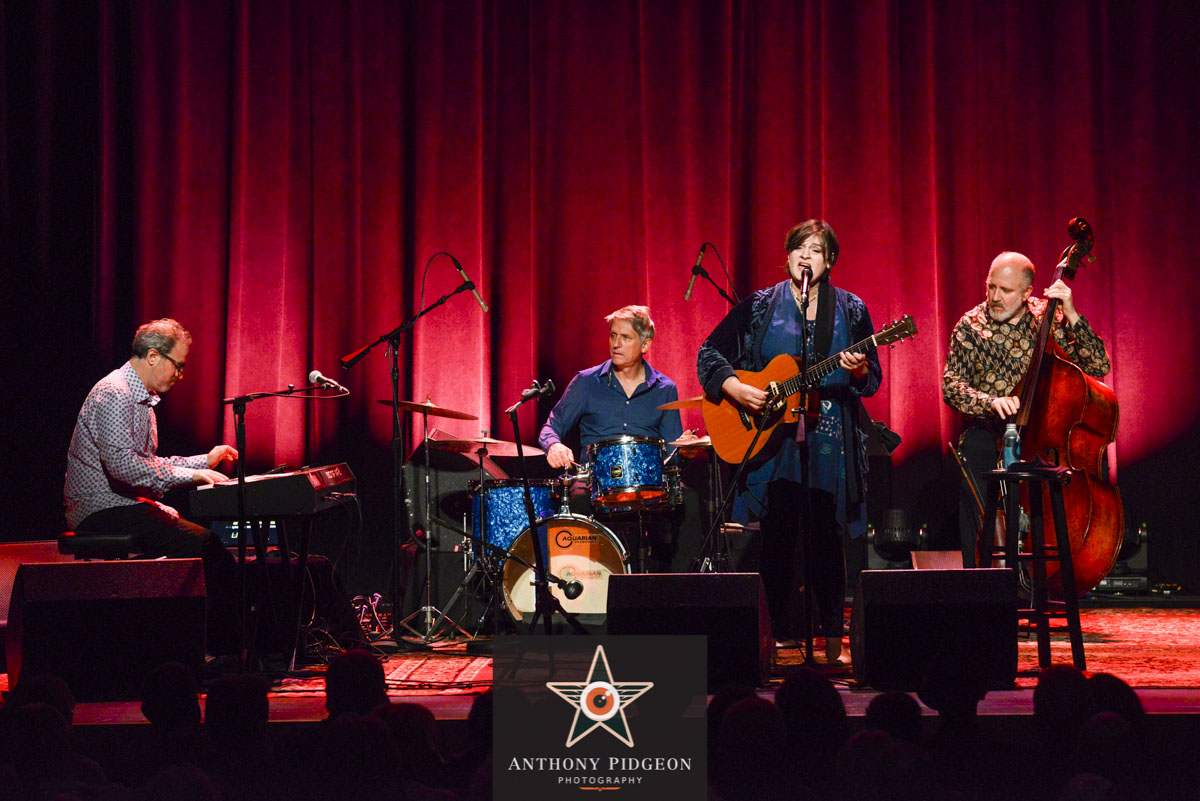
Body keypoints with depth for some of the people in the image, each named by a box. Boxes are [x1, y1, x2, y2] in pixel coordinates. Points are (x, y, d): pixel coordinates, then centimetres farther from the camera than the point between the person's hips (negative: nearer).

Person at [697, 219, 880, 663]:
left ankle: (832, 642, 7)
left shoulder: (851, 310, 8)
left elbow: (873, 379, 8)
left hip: (829, 438, 0)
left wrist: (858, 370, -14)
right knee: (777, 538, -1)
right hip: (772, 437, 0)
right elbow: (710, 351, 6)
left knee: (826, 539, 1)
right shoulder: (760, 306, 5)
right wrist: (737, 389, -9)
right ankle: (783, 636, 6)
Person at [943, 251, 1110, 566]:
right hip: (984, 440, 0)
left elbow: (1098, 366, -5)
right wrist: (990, 401, -24)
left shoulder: (1049, 319, 2)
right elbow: (951, 385, -5)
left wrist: (1072, 315, -15)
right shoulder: (971, 325, 2)